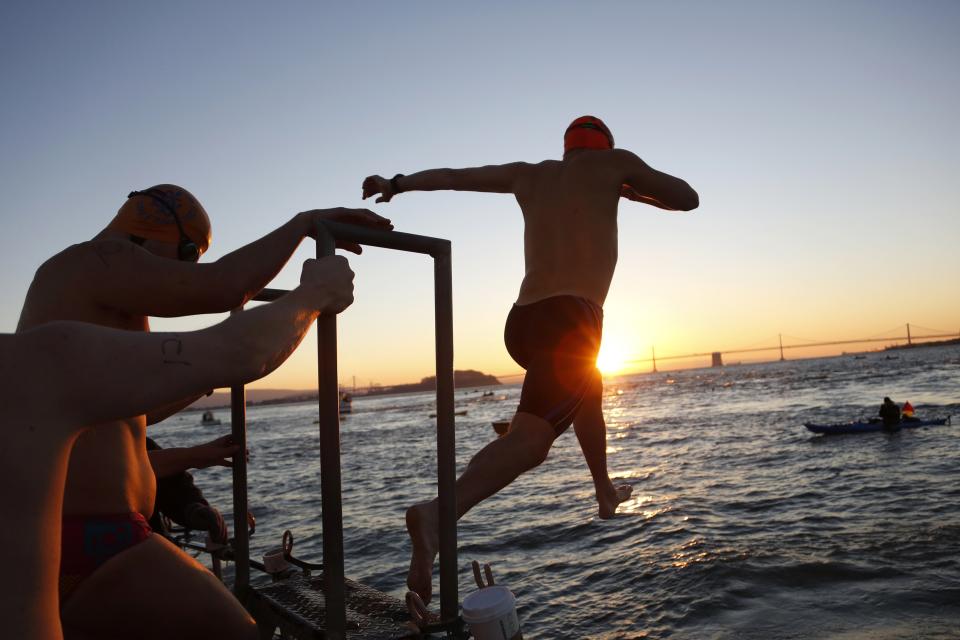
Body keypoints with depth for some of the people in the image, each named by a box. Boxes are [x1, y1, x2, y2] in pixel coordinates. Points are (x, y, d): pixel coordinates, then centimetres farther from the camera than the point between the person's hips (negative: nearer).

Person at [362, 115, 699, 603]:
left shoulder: (528, 176, 22)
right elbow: (687, 198, 17)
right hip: (570, 318, -6)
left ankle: (605, 492, 45)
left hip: (522, 323, 7)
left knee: (589, 390, 31)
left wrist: (396, 184, 37)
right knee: (531, 435, -18)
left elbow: (453, 176, 27)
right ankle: (437, 514, -41)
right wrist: (632, 192, 31)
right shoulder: (612, 163, 11)